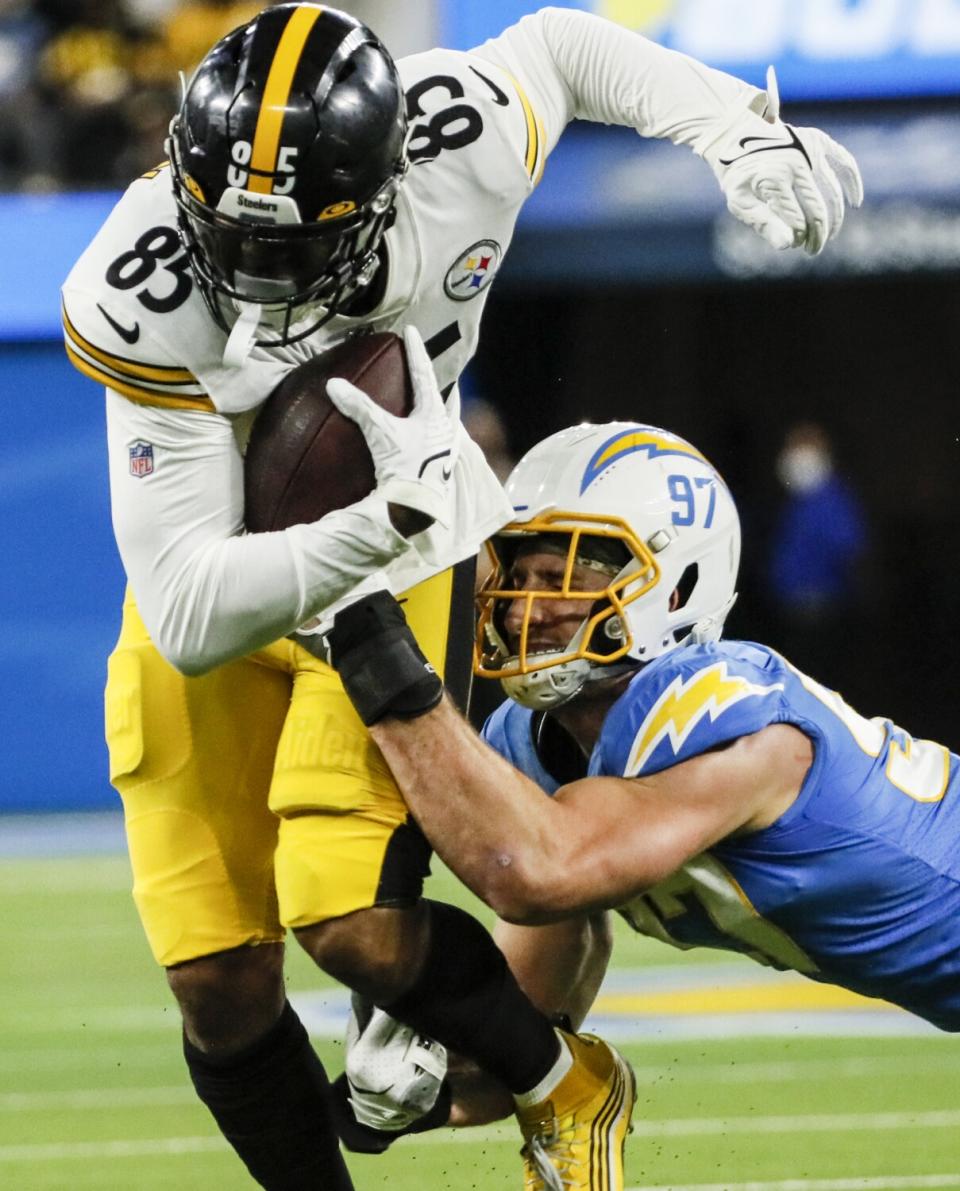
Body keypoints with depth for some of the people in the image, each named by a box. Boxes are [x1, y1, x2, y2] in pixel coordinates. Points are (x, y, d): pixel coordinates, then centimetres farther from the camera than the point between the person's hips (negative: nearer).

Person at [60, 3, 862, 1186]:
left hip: (400, 567, 0)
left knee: (361, 928, -19)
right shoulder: (141, 302, -33)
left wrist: (744, 134, -8)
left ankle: (571, 1093, 9)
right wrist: (379, 521, -47)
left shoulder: (460, 146, -27)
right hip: (218, 590, 0)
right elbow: (190, 613, -33)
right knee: (221, 988, -4)